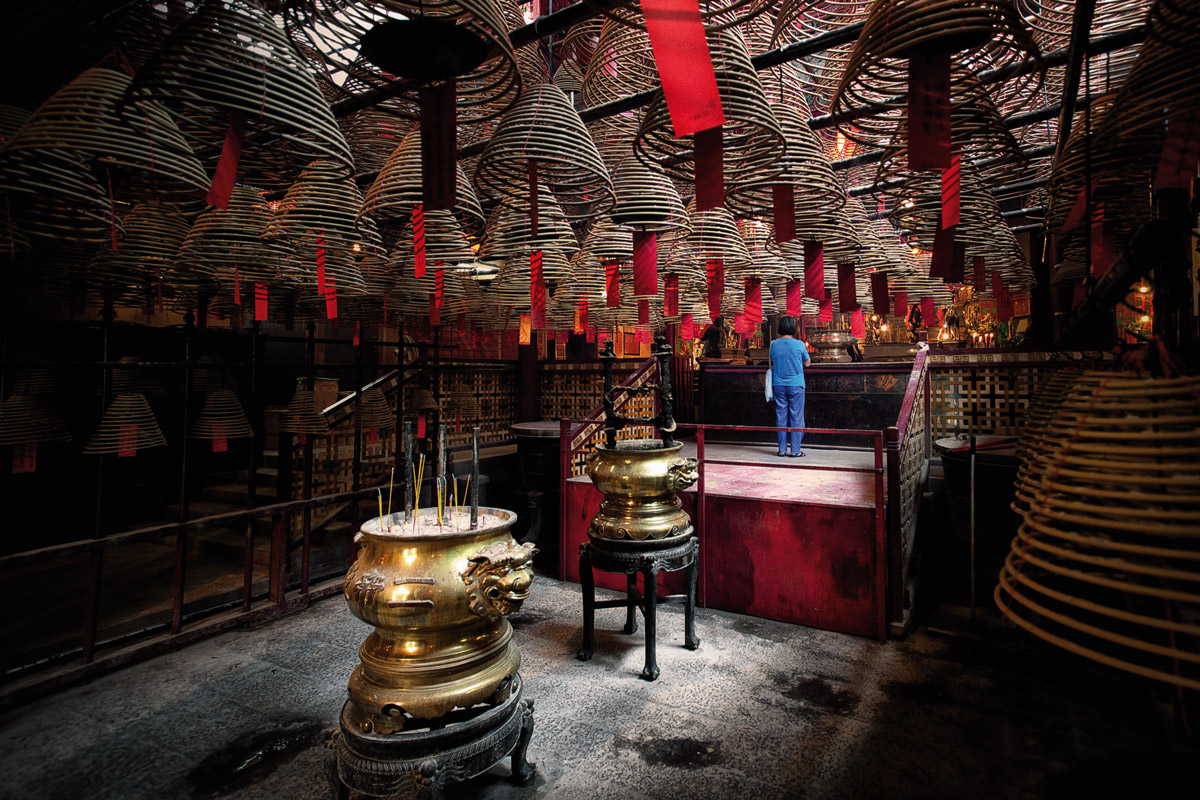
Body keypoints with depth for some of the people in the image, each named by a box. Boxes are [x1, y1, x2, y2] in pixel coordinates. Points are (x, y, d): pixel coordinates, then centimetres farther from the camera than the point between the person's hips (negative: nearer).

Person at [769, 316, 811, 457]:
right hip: (795, 385, -3)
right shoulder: (799, 344, -8)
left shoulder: (774, 344, 0)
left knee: (781, 417, 8)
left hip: (778, 385, 3)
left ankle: (782, 449, 11)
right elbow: (807, 363, 6)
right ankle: (795, 450, 5)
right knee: (796, 417, 3)